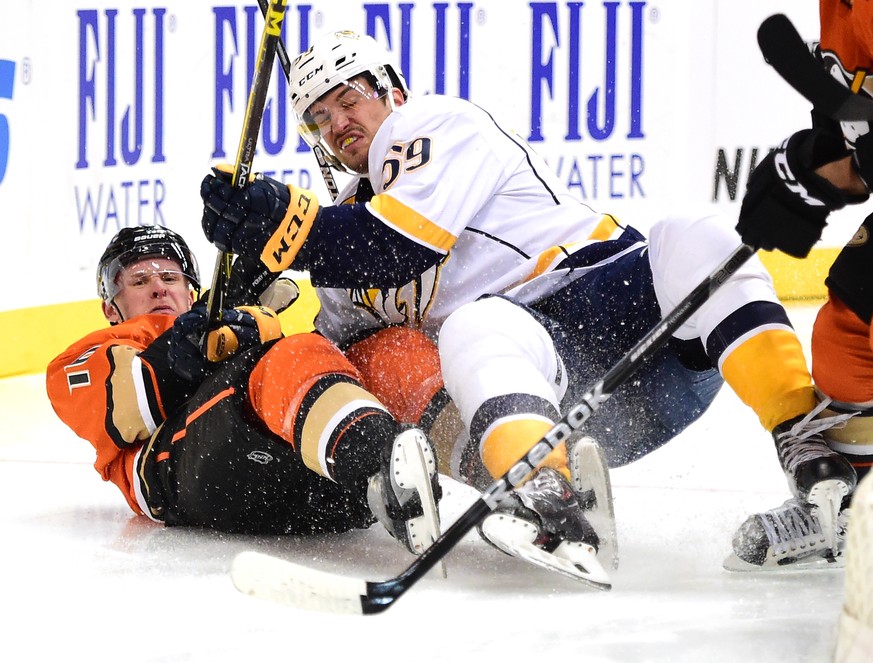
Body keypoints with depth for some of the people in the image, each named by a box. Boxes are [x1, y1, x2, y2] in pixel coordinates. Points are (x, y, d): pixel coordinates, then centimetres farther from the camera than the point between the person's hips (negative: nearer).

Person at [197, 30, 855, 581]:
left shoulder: (438, 123, 6)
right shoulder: (352, 223, 28)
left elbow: (400, 250, -11)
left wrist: (281, 223, -16)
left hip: (615, 296, -3)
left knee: (695, 245, -35)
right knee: (475, 326, -34)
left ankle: (812, 441, -42)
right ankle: (557, 500, -63)